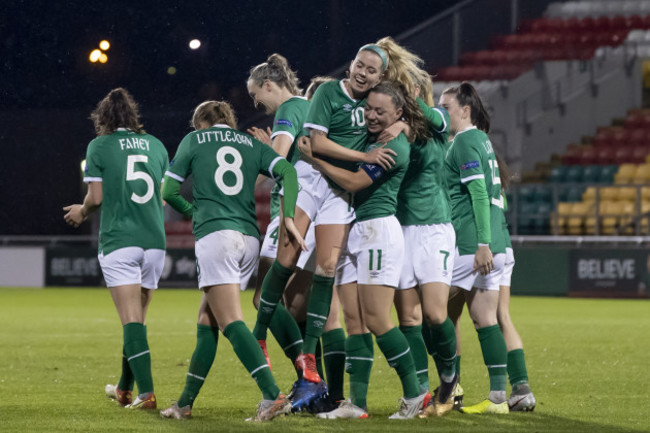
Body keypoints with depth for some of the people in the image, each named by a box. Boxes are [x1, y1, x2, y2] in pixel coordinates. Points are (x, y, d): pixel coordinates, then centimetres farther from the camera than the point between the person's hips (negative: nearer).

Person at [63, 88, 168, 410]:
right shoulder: (155, 145, 13)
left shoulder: (99, 146, 0)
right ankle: (125, 389, 27)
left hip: (118, 241, -4)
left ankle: (147, 393, -19)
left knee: (132, 321, -9)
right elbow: (163, 197, 15)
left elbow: (96, 197, -3)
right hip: (154, 240, 4)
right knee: (136, 319, 15)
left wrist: (82, 212, 18)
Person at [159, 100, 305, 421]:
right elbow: (287, 171, 3)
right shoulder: (251, 144, 20)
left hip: (215, 234, -5)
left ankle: (273, 395, -27)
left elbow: (168, 191, 12)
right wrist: (288, 218, 0)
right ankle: (185, 402, 18)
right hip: (249, 237, 5)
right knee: (207, 319, 14)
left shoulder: (194, 139, 12)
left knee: (231, 322, -12)